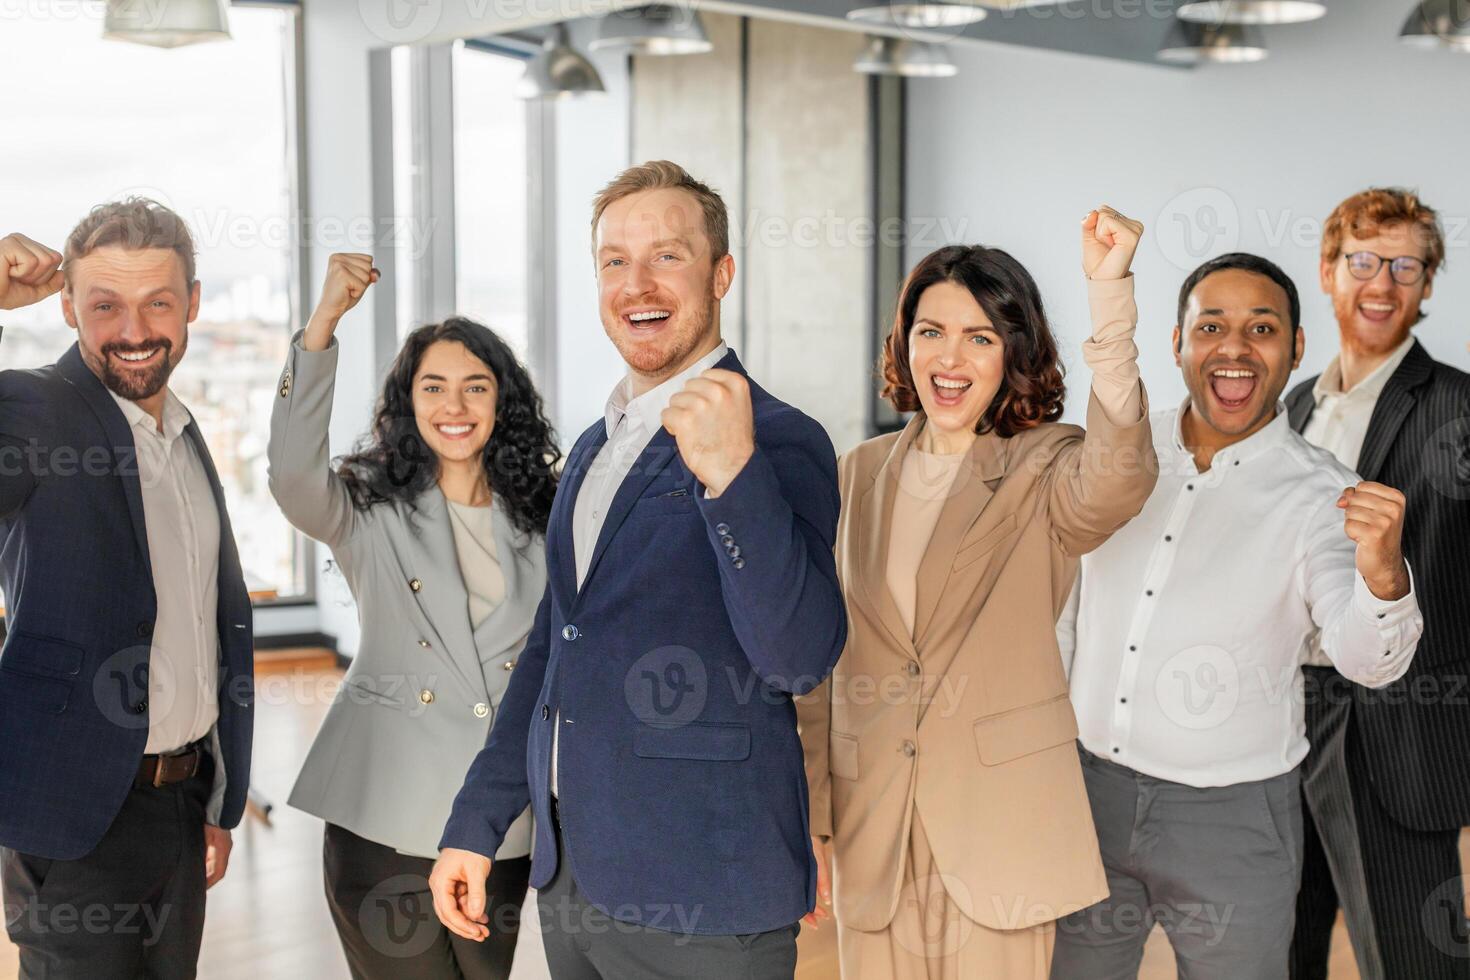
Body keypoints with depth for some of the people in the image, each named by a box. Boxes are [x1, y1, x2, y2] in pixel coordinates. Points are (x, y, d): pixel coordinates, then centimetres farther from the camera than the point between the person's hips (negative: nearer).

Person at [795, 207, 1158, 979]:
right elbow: (822, 661, 11)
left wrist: (1110, 291, -36)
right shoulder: (859, 475, 8)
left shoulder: (1044, 472, -3)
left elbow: (1118, 474, -29)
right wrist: (811, 821, 9)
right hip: (872, 828, 3)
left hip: (996, 824, -3)